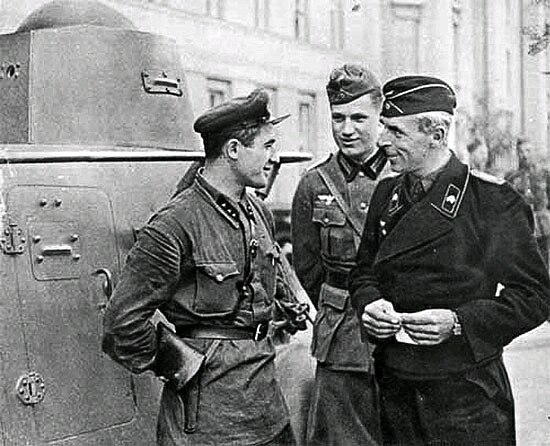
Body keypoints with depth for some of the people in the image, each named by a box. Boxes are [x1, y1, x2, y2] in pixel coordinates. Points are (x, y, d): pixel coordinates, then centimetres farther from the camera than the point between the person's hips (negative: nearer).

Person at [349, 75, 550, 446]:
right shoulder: (386, 194, 7)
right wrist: (369, 304, -6)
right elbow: (364, 271, 17)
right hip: (395, 385, 5)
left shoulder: (494, 201, -10)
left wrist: (458, 323, -21)